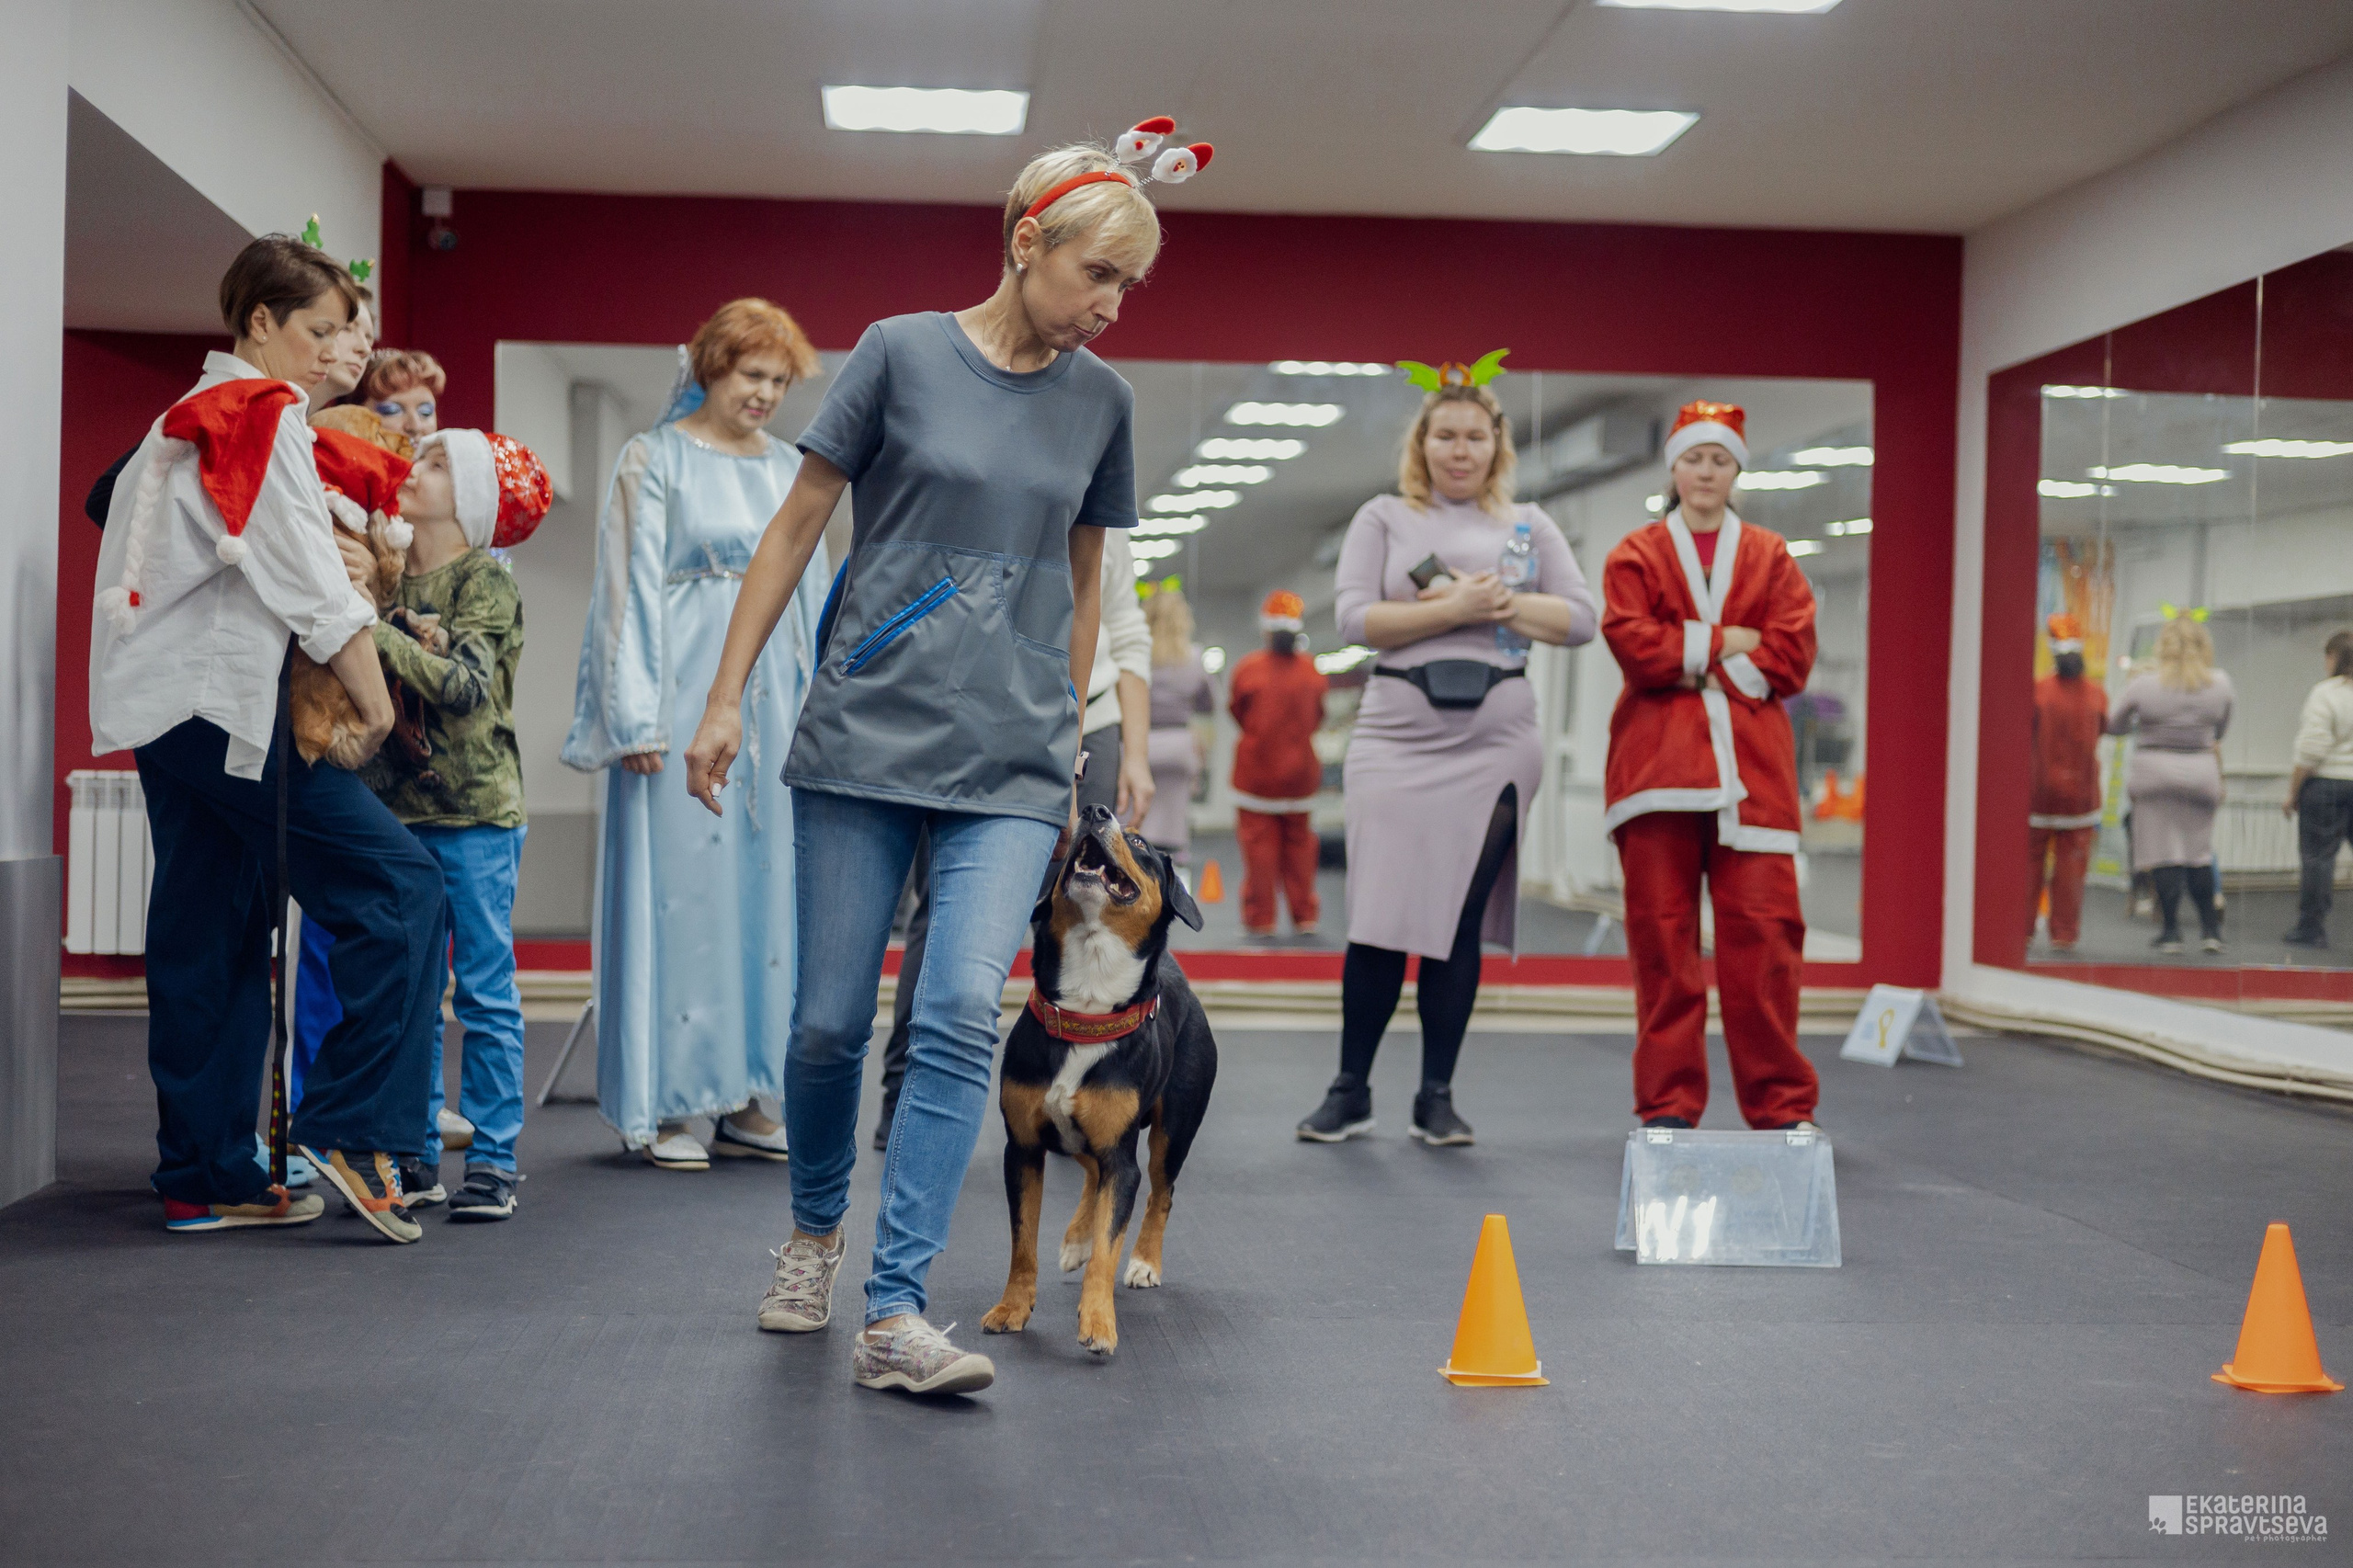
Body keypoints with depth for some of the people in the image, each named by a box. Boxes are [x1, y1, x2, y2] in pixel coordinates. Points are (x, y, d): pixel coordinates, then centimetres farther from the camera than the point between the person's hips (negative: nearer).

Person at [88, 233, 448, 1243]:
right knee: (399, 887, -10)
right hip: (233, 704, -10)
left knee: (211, 946, 10)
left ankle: (206, 1178, 12)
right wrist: (376, 704, -3)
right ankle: (354, 1129, -14)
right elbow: (313, 590, -10)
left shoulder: (188, 419, 22)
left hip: (170, 710, 10)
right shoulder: (263, 415, -7)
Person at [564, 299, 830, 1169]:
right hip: (685, 694, -5)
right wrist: (638, 718, -11)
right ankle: (666, 1104, 1)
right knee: (681, 883, -5)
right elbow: (632, 588, -5)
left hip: (774, 696, 5)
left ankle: (743, 1096, 12)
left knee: (768, 884, 4)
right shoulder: (654, 459, 0)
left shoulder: (790, 468, 15)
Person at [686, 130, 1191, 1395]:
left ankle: (895, 1312, -9)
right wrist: (725, 696, 0)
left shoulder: (1100, 400, 8)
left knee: (962, 1016, -14)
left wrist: (1068, 735, 19)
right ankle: (815, 1227, 33)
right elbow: (796, 529, 3)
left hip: (1010, 764, 2)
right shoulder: (901, 353, -2)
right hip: (864, 735, -1)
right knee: (830, 1021, 5)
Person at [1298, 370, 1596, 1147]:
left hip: (1494, 740, 1)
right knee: (1380, 916, -4)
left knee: (1460, 919, 0)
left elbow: (1580, 618, 6)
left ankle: (1436, 1097, 9)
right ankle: (1350, 1090, 8)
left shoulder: (1527, 525, 15)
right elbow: (1355, 619, -2)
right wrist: (1450, 610, -12)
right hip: (1397, 734, -1)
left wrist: (1500, 603, -7)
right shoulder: (1383, 518, 10)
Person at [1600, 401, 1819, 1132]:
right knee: (1662, 934, -2)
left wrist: (1692, 660, -6)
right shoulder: (1636, 555, 12)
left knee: (1762, 930, -6)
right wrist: (1725, 643, -6)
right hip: (1657, 762, -1)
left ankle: (1780, 1104, 3)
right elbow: (1633, 645, -4)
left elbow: (1791, 657, 2)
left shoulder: (1770, 558, 15)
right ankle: (1668, 1104, 5)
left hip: (1749, 767, 1)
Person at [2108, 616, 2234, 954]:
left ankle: (2171, 931, 1)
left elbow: (2113, 724, 4)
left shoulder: (2143, 685, -9)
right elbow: (2220, 729, 14)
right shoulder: (2220, 684, -1)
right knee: (2199, 852, 14)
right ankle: (2211, 929, 14)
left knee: (2163, 853, 0)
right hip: (2201, 772, 3)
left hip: (2155, 771, -3)